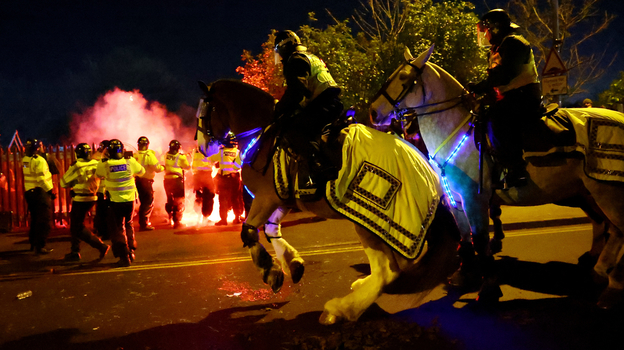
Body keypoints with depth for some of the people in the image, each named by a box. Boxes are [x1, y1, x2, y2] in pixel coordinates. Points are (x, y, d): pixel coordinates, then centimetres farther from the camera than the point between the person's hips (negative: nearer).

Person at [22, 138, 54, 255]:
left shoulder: (25, 160, 7)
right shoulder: (39, 160, -16)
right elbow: (41, 179, -23)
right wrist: (50, 191, -19)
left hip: (29, 192, 8)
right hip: (40, 192, -8)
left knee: (34, 219, 21)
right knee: (44, 221, -3)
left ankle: (33, 243, 29)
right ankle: (40, 246, -6)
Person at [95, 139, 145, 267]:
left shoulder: (104, 165, -11)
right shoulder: (130, 162, -6)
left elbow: (98, 174, 9)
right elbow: (142, 171, 11)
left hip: (115, 201, -2)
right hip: (130, 199, 3)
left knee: (118, 228, 7)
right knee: (128, 224, 23)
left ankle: (124, 256, 0)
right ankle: (131, 252, 29)